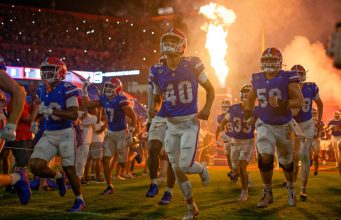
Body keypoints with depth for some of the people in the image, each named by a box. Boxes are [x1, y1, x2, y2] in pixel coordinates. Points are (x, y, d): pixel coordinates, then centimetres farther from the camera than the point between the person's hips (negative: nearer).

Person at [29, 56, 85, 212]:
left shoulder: (67, 89, -14)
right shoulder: (43, 90, 7)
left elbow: (74, 115, -22)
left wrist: (51, 111, -28)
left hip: (65, 133, -6)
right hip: (48, 134, 6)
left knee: (70, 170, 0)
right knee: (35, 166, -9)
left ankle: (79, 200, 23)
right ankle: (58, 177, 21)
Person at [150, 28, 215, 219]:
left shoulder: (192, 65, -8)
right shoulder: (158, 72, 1)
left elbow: (210, 89, 4)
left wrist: (207, 108, -13)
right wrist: (154, 109, -8)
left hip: (190, 122, -4)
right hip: (171, 124, 4)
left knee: (185, 166, -13)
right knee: (177, 170, 7)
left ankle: (202, 169, 25)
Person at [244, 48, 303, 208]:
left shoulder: (288, 78, -15)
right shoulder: (257, 79, -3)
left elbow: (299, 101, -19)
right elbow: (251, 98, 15)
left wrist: (281, 103, -33)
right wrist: (247, 118, 13)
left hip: (283, 126, -1)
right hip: (264, 125, 1)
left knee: (286, 161, 14)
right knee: (265, 157, -20)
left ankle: (290, 186, 44)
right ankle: (267, 193, -4)